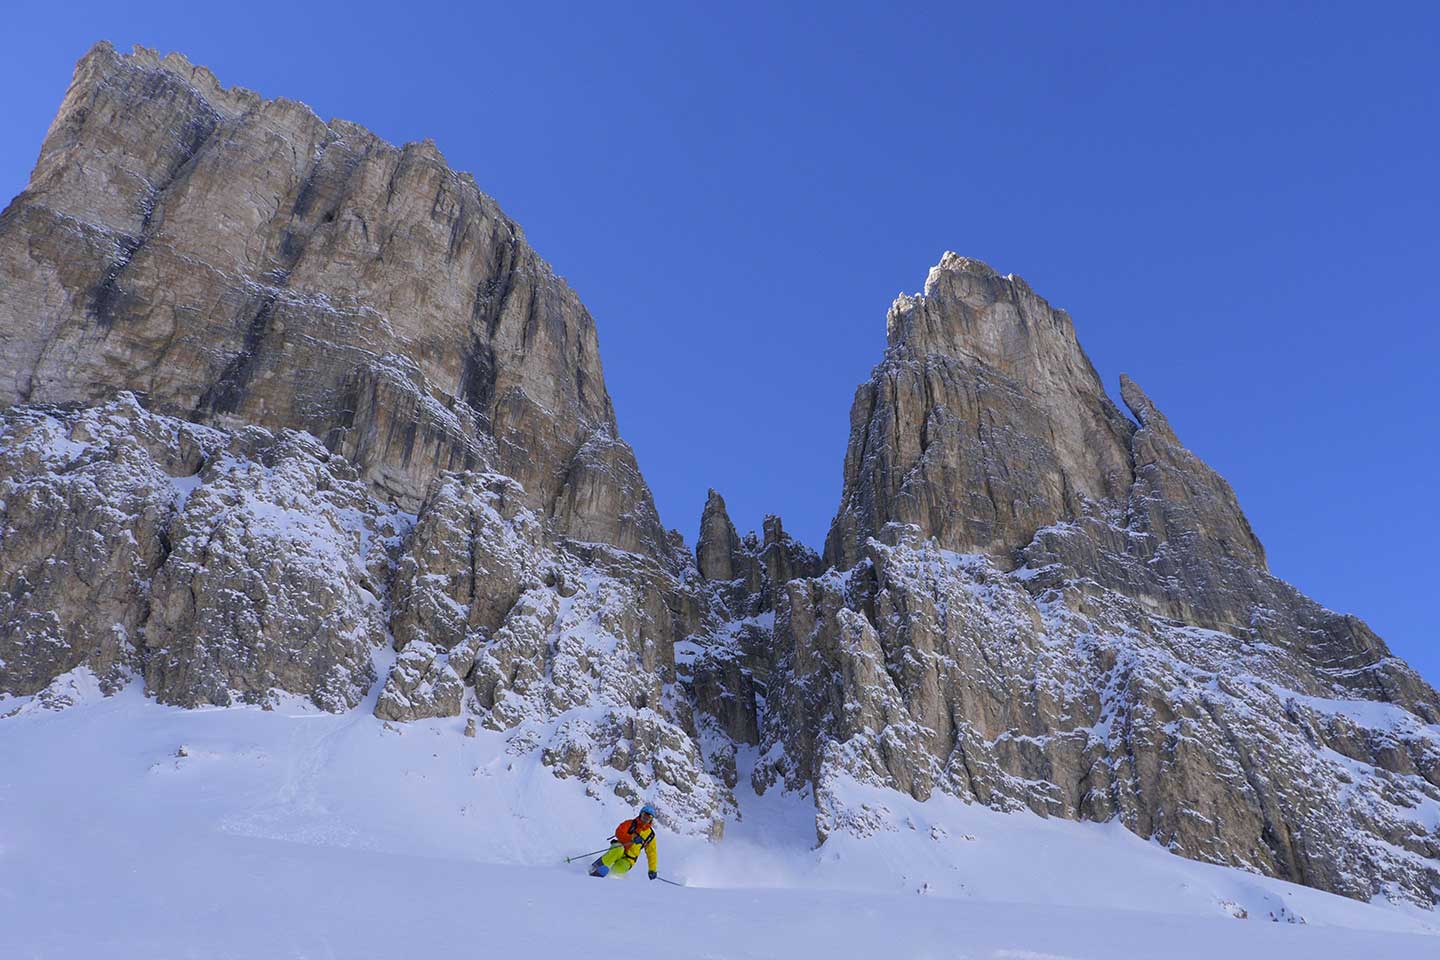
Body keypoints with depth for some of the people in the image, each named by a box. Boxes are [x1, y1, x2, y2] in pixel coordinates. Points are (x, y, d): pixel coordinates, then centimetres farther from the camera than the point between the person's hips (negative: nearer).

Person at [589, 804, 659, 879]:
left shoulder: (650, 835, 8)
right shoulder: (630, 823, 4)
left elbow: (652, 853, 12)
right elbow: (619, 833, -12)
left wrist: (652, 870, 4)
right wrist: (632, 839, -26)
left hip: (628, 859, 0)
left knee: (619, 868, -34)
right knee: (618, 850, -38)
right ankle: (594, 868, -29)